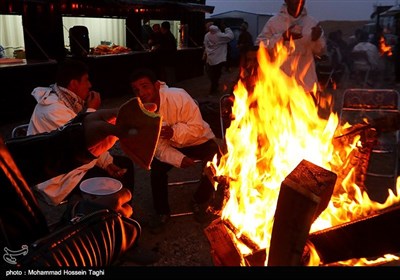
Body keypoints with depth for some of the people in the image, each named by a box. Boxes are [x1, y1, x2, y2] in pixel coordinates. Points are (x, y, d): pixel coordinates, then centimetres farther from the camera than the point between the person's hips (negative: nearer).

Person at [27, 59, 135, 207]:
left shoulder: (70, 101, 3)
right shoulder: (54, 110, -27)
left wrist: (107, 162, -3)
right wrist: (92, 110, -18)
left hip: (76, 161, 10)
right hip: (62, 178, -10)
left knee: (125, 164, 11)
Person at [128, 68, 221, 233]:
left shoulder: (178, 96, -29)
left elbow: (197, 127, -27)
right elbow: (158, 146, -15)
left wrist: (174, 132, -42)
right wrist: (179, 159, -31)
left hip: (200, 141, -3)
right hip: (171, 146, 3)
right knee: (157, 167, -20)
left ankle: (200, 201, 5)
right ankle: (162, 212, 3)